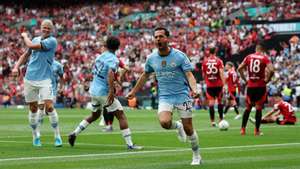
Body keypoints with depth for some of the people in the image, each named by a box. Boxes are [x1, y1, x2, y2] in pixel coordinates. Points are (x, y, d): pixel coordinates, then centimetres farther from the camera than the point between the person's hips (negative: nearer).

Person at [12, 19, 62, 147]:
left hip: (44, 79, -5)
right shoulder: (36, 39, 12)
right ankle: (35, 136, 19)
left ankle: (57, 136, -7)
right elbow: (26, 54, 22)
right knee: (33, 108, 8)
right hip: (29, 79, 5)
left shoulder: (52, 41, -8)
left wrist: (25, 36, 5)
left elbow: (31, 46, -14)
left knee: (49, 106, -15)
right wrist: (16, 67, 8)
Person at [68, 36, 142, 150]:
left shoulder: (100, 57, 11)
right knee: (121, 116, -4)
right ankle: (129, 144, -10)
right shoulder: (113, 59, -12)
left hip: (94, 90, 8)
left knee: (94, 115, 28)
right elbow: (110, 74, -29)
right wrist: (112, 91, -35)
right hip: (104, 92, -8)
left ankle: (74, 133, 22)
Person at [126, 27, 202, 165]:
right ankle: (177, 126, 11)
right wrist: (134, 91, 23)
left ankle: (196, 155, 23)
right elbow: (145, 75, 19)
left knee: (188, 128, -1)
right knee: (164, 122, -25)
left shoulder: (179, 56, -10)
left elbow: (189, 75, -14)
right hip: (164, 97, 2)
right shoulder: (151, 58, 2)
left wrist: (194, 89, -32)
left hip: (182, 95, -2)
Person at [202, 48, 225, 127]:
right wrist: (223, 83, -13)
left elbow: (203, 74, 12)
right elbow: (221, 73, -13)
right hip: (218, 84, -1)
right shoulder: (219, 61, -5)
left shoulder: (205, 61, 2)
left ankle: (212, 121, -6)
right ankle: (221, 119, 20)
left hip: (209, 85, 1)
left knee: (211, 102, 0)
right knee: (219, 101, 13)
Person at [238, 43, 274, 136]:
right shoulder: (265, 58, -5)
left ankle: (243, 129, 12)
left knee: (248, 108, 15)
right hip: (261, 86, -3)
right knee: (259, 108, 4)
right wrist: (267, 80, -4)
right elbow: (271, 70, -18)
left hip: (250, 86, 3)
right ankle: (257, 130, 3)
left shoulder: (249, 57, 5)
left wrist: (245, 79, 9)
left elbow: (239, 68, 2)